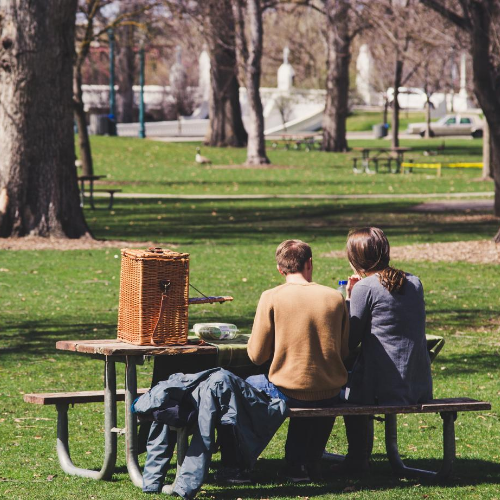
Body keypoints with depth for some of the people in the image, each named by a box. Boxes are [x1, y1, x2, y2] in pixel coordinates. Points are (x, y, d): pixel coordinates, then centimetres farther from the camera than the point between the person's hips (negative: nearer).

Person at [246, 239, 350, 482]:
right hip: (329, 397, 3)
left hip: (287, 393, -3)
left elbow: (256, 355, -5)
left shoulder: (271, 298, -9)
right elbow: (344, 350, 8)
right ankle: (310, 463, 39)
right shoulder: (335, 297, -1)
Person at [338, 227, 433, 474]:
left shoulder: (365, 288, -12)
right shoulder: (414, 282, 7)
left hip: (382, 387, -7)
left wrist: (349, 301, 6)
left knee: (345, 386, 25)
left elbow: (351, 341, -7)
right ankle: (360, 459, 40)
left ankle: (358, 460, 31)